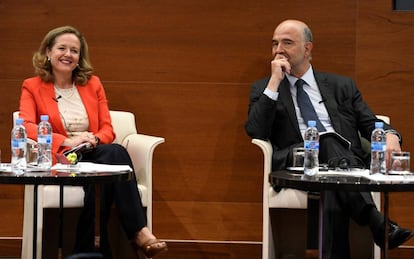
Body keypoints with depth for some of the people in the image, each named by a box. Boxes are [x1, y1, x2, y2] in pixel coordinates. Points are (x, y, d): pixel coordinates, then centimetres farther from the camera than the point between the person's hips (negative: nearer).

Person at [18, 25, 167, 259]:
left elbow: (108, 129, 12)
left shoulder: (93, 84, 17)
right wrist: (67, 141, -24)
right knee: (116, 153, -33)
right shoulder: (33, 87, 6)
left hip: (94, 155, 4)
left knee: (114, 152, -35)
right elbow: (26, 127, -10)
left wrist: (94, 140, -13)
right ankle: (139, 232, -40)